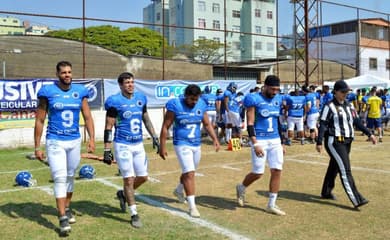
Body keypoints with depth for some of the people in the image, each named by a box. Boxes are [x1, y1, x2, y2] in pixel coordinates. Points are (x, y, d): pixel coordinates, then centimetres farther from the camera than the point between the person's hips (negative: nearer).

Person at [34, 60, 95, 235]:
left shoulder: (80, 91, 2)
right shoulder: (47, 92, -7)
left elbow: (87, 117, 6)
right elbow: (39, 121, -3)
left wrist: (91, 138, -5)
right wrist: (37, 146, -5)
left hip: (75, 141, 4)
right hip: (55, 142, -3)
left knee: (70, 177, 15)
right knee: (60, 178, -8)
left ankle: (67, 209, 33)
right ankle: (63, 218, -4)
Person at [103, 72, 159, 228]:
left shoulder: (141, 98, 5)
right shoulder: (115, 101, -12)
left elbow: (146, 119, 17)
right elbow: (108, 127, -11)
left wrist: (154, 137, 12)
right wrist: (107, 150, -14)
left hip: (138, 145, 6)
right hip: (122, 145, -6)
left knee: (143, 177, 10)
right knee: (129, 179, -2)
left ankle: (123, 194, 37)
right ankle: (134, 215, 10)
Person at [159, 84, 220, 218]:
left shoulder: (201, 105, 0)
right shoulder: (175, 105, -14)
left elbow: (207, 124, 11)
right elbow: (165, 127, -10)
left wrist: (215, 139, -1)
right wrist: (162, 147, -11)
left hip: (196, 145, 6)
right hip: (182, 145, -6)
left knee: (189, 172, 20)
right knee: (189, 173, -12)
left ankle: (178, 191, 48)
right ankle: (192, 206, -4)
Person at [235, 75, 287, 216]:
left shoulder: (278, 100, 9)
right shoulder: (254, 100, -10)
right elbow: (250, 124, -13)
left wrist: (282, 143, 16)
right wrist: (255, 144, -21)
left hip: (275, 140, 6)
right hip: (260, 140, -6)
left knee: (277, 171, 1)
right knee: (258, 173, -2)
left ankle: (271, 205, 13)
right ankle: (241, 188, 30)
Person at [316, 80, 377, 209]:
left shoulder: (349, 106, 14)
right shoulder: (329, 106, -9)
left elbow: (357, 122, 13)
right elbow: (323, 125, -12)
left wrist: (369, 134, 4)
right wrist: (319, 142, -17)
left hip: (346, 142, 7)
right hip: (334, 142, -7)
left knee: (334, 167, 16)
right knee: (345, 169, -11)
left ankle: (326, 192, 31)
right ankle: (356, 199, -14)